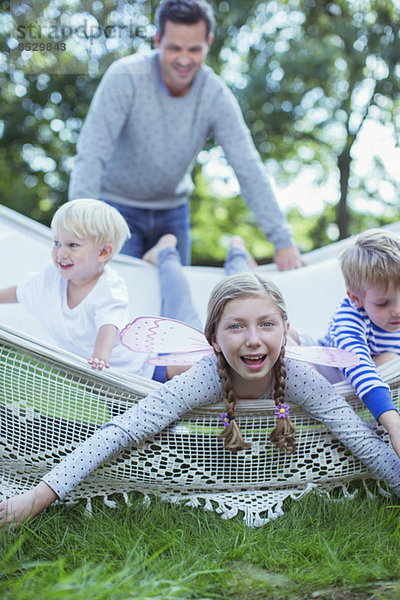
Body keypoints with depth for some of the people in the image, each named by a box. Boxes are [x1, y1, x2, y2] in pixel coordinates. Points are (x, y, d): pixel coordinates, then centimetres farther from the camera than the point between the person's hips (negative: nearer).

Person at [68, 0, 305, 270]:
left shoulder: (216, 95, -14)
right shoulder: (125, 77, -23)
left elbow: (249, 168, -15)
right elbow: (91, 154, -27)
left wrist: (282, 240, -20)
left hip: (173, 210, 3)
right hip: (119, 207, -3)